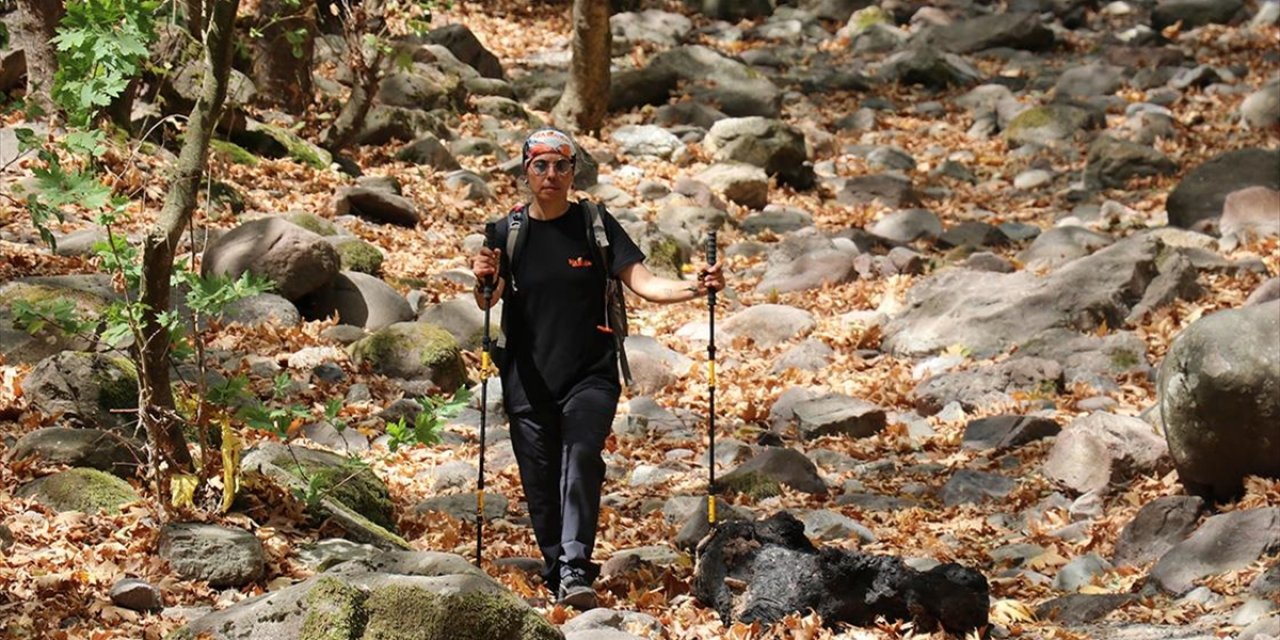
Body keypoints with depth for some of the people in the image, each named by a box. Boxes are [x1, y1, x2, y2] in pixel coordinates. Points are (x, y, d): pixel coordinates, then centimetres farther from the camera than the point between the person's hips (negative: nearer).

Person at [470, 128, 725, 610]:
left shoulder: (596, 225, 3)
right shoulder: (507, 232, 6)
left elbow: (644, 284, -2)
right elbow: (487, 301, -5)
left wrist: (694, 288, -20)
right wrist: (484, 281, -28)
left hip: (590, 376, -2)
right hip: (528, 384, 2)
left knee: (581, 458, -23)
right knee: (541, 488, 4)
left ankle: (575, 572, -30)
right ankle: (556, 574, 19)